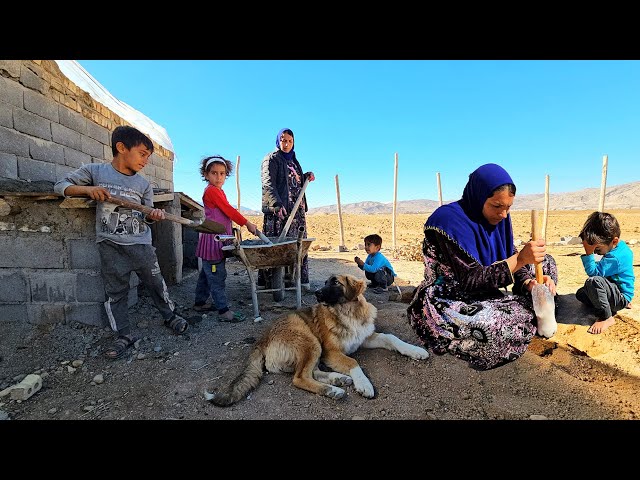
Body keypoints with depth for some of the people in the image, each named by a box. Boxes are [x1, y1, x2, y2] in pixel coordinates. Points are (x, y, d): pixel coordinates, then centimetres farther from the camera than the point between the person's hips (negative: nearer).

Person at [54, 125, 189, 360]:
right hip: (110, 246, -1)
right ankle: (124, 336, 19)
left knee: (156, 283, 9)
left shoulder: (144, 184, 4)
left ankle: (171, 316, 29)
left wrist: (154, 215, -16)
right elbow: (61, 185, 4)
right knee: (115, 292, 6)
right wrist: (86, 189, -15)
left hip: (140, 244, 1)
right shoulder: (94, 171, 0)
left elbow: (146, 217, 9)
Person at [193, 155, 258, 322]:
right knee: (217, 275, -6)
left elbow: (226, 213, 16)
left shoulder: (219, 191, 17)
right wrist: (247, 224, -13)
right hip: (212, 238, -10)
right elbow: (228, 210, -17)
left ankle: (199, 303, 31)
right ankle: (223, 311, -2)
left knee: (207, 273, 18)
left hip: (220, 238, 10)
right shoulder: (211, 190, -12)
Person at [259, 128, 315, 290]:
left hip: (297, 209, 8)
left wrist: (306, 177, 11)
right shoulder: (271, 158, 1)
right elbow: (268, 183, -13)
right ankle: (268, 281, -3)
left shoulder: (293, 160, 25)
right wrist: (276, 204, -27)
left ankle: (300, 279, 12)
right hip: (278, 209, -7)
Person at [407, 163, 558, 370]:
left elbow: (510, 261, 2)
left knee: (545, 262, 10)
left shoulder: (498, 218, 0)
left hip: (484, 295, 9)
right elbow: (472, 280, -27)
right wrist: (520, 258, -32)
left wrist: (529, 282, -19)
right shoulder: (450, 221, -25)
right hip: (447, 303, -8)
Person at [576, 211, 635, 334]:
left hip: (622, 296, -10)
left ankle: (607, 318, -19)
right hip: (614, 289, 10)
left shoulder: (616, 256, -31)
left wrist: (589, 253, -33)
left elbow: (593, 272, -31)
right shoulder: (620, 247, 2)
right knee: (580, 294, 13)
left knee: (593, 281, -36)